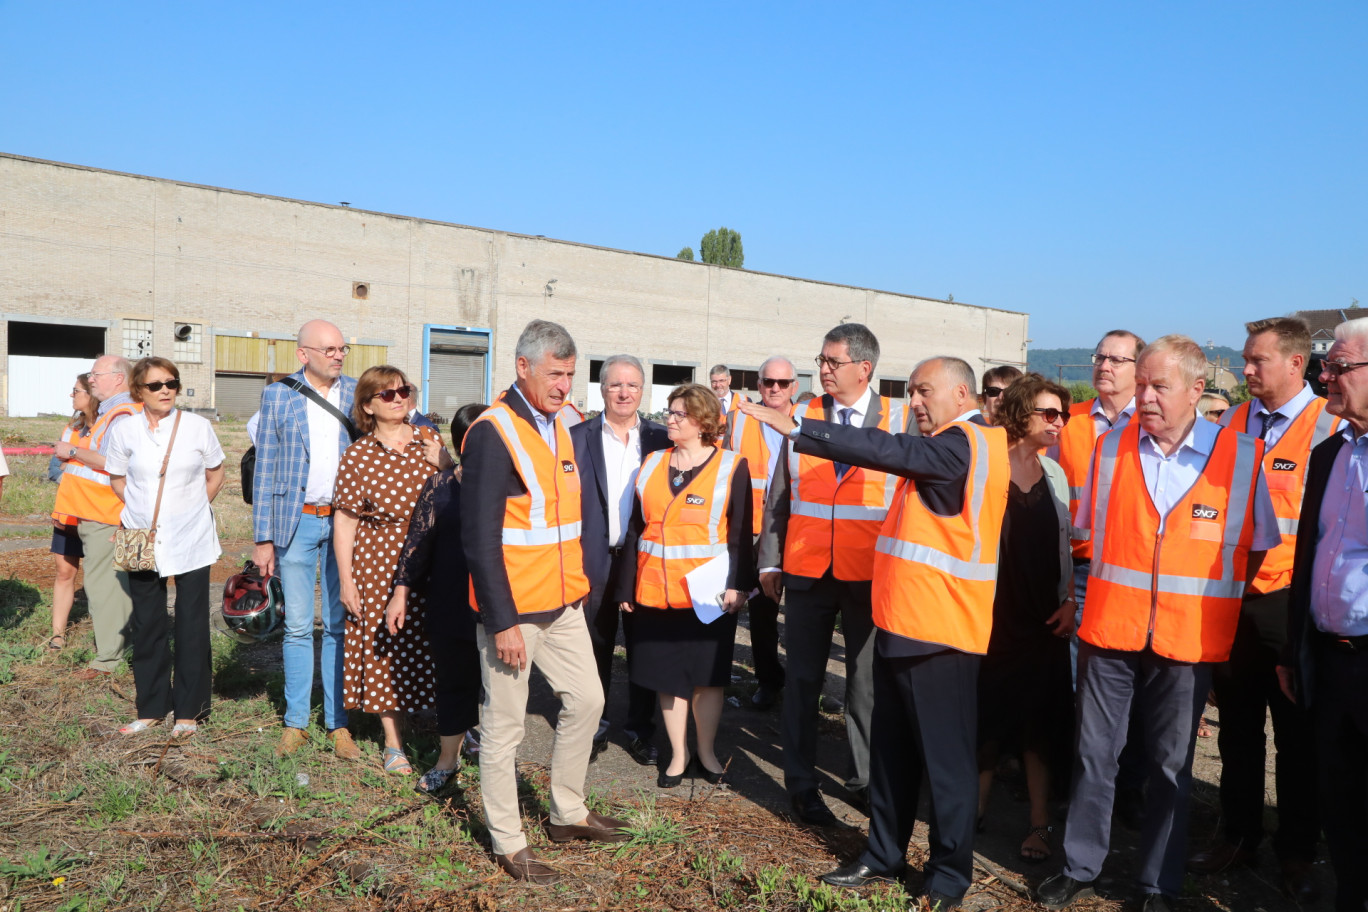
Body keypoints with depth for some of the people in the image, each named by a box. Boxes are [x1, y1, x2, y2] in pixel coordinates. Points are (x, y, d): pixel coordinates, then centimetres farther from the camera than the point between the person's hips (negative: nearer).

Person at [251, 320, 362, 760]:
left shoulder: (358, 393, 6)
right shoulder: (277, 396, 2)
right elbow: (264, 471, 2)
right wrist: (263, 538, -2)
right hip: (296, 522, -1)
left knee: (341, 625, 5)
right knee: (297, 626, 5)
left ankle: (338, 723, 15)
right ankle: (295, 722, 18)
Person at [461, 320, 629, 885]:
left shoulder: (558, 427, 9)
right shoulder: (492, 434, -17)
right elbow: (479, 537, -18)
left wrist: (578, 584, 14)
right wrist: (503, 622, -19)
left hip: (563, 601, 8)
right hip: (512, 607, -8)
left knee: (586, 700, 16)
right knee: (504, 724, 5)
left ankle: (567, 813, 34)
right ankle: (507, 843, 22)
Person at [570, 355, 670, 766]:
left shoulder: (661, 439, 3)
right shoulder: (578, 437, 0)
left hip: (645, 559, 1)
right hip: (594, 559, -1)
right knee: (595, 648, 11)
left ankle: (640, 731, 24)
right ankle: (594, 728, 27)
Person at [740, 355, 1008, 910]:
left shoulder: (963, 444, -15)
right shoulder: (950, 444, 14)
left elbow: (888, 451, -25)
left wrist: (796, 427, -24)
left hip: (939, 632, -9)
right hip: (902, 623, 10)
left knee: (946, 759, 4)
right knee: (891, 751, 17)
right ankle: (883, 857, 31)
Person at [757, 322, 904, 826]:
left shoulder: (897, 419, -1)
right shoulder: (802, 416, 5)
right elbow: (779, 493, 7)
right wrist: (769, 561, 3)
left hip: (871, 573, -1)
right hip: (807, 571, 1)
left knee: (867, 680, 9)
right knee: (803, 680, 7)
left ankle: (865, 781, 26)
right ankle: (801, 785, 20)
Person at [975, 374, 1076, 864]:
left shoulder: (1054, 473, 10)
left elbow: (1067, 544, 14)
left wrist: (1071, 600, 4)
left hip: (1045, 619, 4)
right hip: (995, 616, -4)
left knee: (1040, 721, 8)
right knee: (987, 713, 6)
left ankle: (1040, 823, 18)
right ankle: (976, 806, 25)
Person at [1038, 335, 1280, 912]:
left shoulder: (1242, 457, -4)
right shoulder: (1111, 447, 3)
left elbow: (1257, 546, 5)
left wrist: (1215, 602, 2)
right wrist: (1119, 588, 9)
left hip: (1188, 639, -1)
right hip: (1109, 628, 2)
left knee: (1172, 766, 10)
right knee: (1094, 754, 9)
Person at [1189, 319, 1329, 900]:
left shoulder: (1329, 427, -7)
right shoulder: (1230, 424, 8)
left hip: (1288, 604, -4)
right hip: (1229, 597, 4)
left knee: (1297, 734, 8)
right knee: (1237, 727, 15)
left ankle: (1296, 852, 24)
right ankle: (1238, 836, 31)